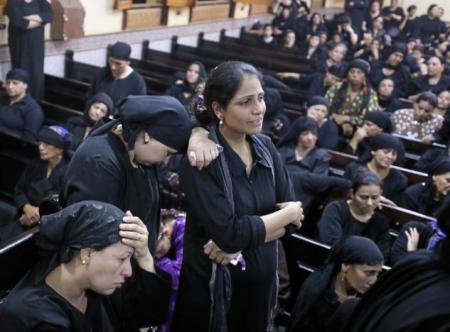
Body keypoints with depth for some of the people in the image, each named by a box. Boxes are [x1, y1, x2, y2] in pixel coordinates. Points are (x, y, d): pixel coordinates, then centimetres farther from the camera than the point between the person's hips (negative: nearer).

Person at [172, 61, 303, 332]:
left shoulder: (265, 147, -1)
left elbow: (295, 215, -3)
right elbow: (229, 233, -26)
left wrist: (241, 241, -19)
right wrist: (289, 213, -13)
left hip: (263, 281, 5)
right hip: (214, 288, -5)